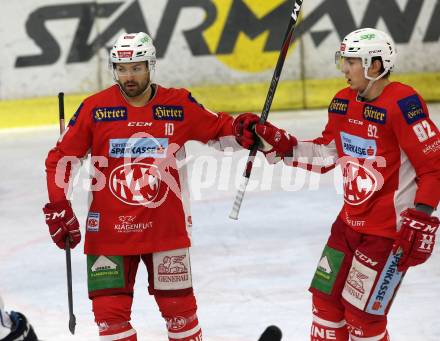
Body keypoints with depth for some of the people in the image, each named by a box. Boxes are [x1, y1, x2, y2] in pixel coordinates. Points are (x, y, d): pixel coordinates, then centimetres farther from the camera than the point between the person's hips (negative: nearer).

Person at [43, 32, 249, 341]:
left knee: (178, 306, 7)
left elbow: (220, 130, 10)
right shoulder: (95, 109, -3)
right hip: (109, 230, 0)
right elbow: (61, 158, 4)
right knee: (110, 311, -1)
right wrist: (57, 207, -1)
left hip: (166, 228, 0)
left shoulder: (179, 105, -2)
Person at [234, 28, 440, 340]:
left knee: (362, 313, -4)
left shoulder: (403, 104, -20)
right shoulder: (344, 102, 6)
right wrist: (271, 140, 6)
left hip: (390, 228, -8)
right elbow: (324, 154, 14)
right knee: (326, 297, 14)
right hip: (350, 219, 8)